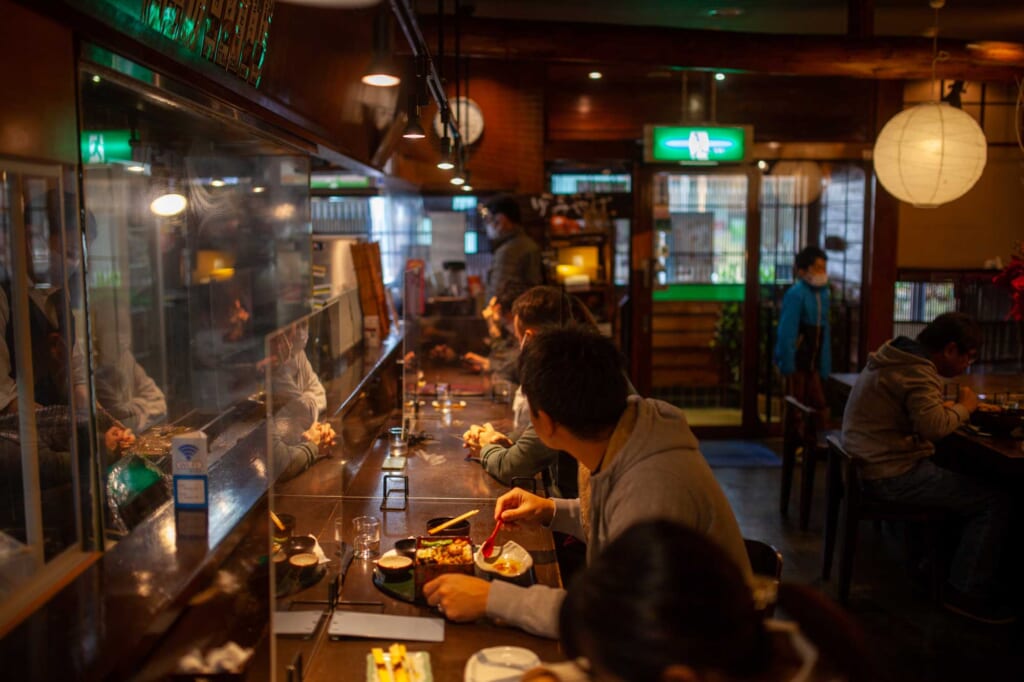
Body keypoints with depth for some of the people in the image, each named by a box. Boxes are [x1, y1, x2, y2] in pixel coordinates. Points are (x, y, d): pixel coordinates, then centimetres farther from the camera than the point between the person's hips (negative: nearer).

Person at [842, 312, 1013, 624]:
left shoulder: (899, 357, 13)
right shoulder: (917, 372, -18)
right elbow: (934, 426, -32)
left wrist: (953, 407, 6)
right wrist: (964, 407, -14)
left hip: (873, 466, 10)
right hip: (892, 475, -10)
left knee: (965, 487, 21)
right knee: (994, 503, -7)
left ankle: (939, 564, 24)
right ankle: (967, 592, 0)